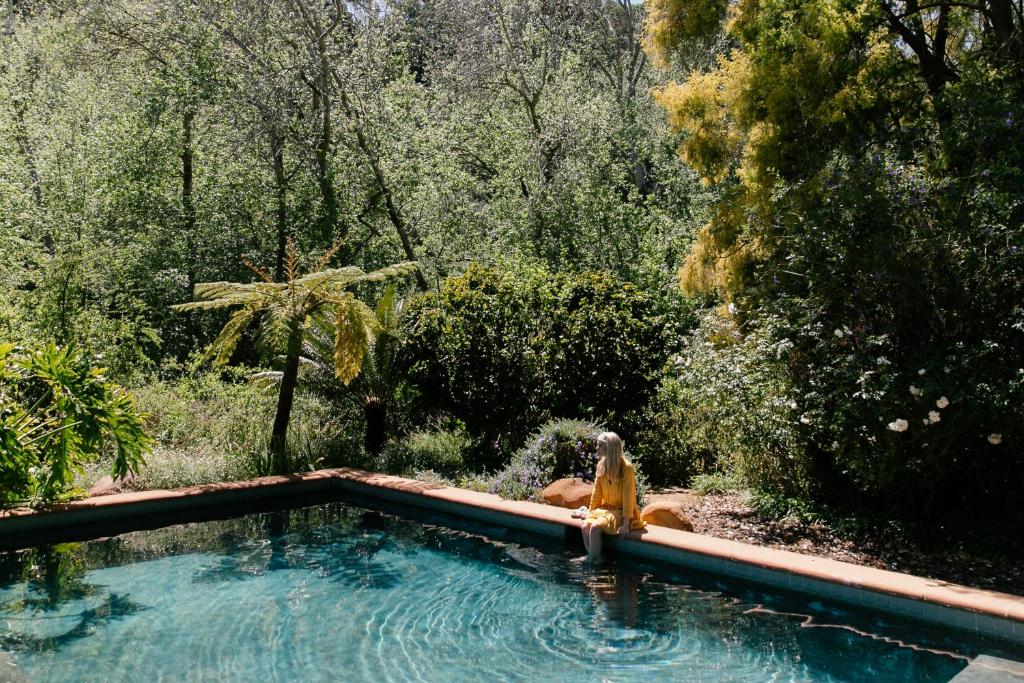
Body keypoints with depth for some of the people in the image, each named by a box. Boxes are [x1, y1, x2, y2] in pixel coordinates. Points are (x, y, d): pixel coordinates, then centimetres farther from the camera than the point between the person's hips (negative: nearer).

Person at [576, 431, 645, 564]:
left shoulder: (626, 467, -18)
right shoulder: (601, 466, 2)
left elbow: (628, 496, -18)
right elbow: (596, 493, 8)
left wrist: (626, 523, -20)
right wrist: (590, 514, 6)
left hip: (621, 511, -6)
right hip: (605, 508, 6)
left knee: (595, 527, -26)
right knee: (585, 526, -19)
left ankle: (592, 558, -6)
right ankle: (593, 557, -6)